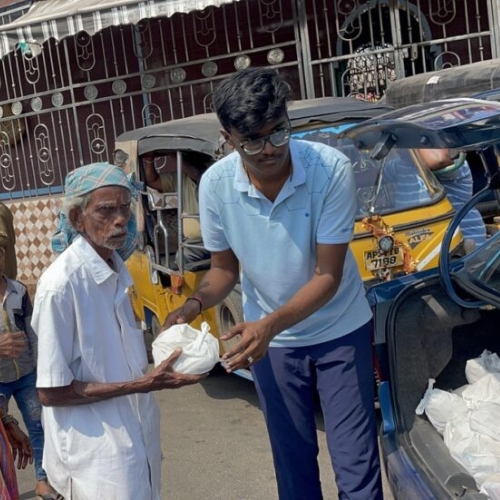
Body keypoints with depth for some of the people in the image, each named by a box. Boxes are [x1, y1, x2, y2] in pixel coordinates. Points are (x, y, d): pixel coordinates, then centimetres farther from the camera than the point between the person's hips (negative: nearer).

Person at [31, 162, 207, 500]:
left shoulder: (116, 268, 2)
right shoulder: (61, 285, -23)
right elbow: (52, 392, -19)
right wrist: (142, 384, -22)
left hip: (134, 434, 8)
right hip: (95, 453, -8)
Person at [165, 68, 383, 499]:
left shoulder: (331, 169, -25)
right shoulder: (216, 184, -16)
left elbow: (328, 275, -23)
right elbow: (225, 268, -1)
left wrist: (270, 323, -36)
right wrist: (194, 305, -21)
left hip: (339, 331, -2)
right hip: (270, 341, 2)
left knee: (356, 464, 3)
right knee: (293, 461, 16)